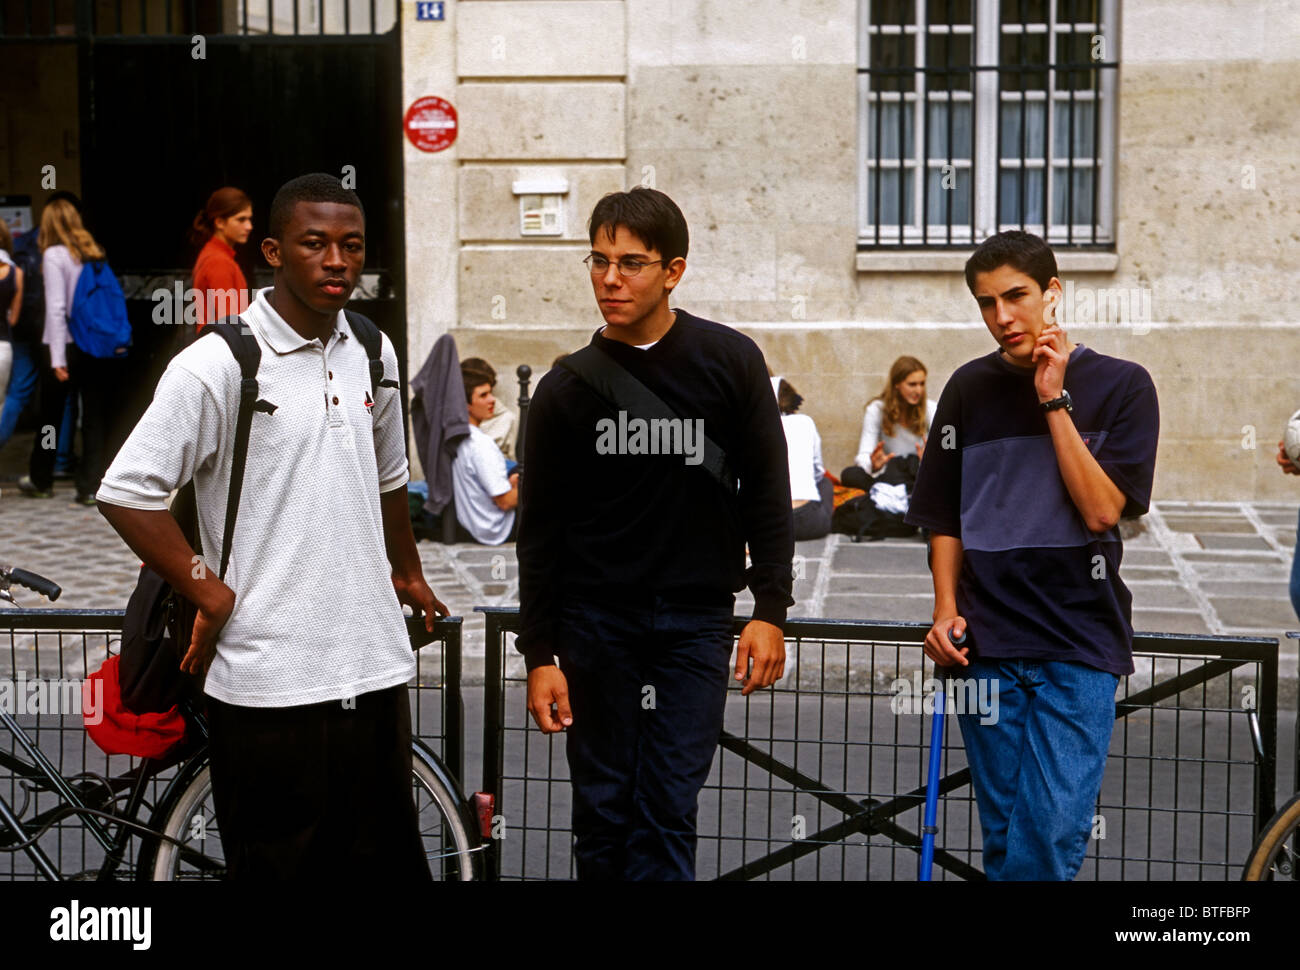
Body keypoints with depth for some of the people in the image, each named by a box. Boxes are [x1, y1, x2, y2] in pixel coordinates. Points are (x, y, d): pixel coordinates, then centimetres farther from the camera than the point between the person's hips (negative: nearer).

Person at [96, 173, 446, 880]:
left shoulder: (373, 356, 9)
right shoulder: (216, 365, -11)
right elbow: (125, 495, -13)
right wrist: (213, 596, -11)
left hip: (374, 667, 6)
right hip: (269, 684, -5)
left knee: (387, 857, 13)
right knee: (283, 866, 5)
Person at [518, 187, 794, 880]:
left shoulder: (731, 362, -2)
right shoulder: (566, 387, -1)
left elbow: (766, 493, 3)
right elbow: (540, 531, 3)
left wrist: (770, 611, -3)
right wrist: (540, 654, 0)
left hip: (695, 619, -1)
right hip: (595, 621, 1)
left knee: (667, 810, -3)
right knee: (603, 810, 7)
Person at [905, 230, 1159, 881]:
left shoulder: (1121, 385, 0)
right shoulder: (971, 388, 8)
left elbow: (1101, 510, -11)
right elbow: (945, 517, 12)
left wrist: (1054, 401, -11)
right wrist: (947, 610, 0)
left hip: (1079, 639, -2)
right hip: (986, 643, 3)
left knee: (1055, 826, -12)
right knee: (1004, 833, 6)